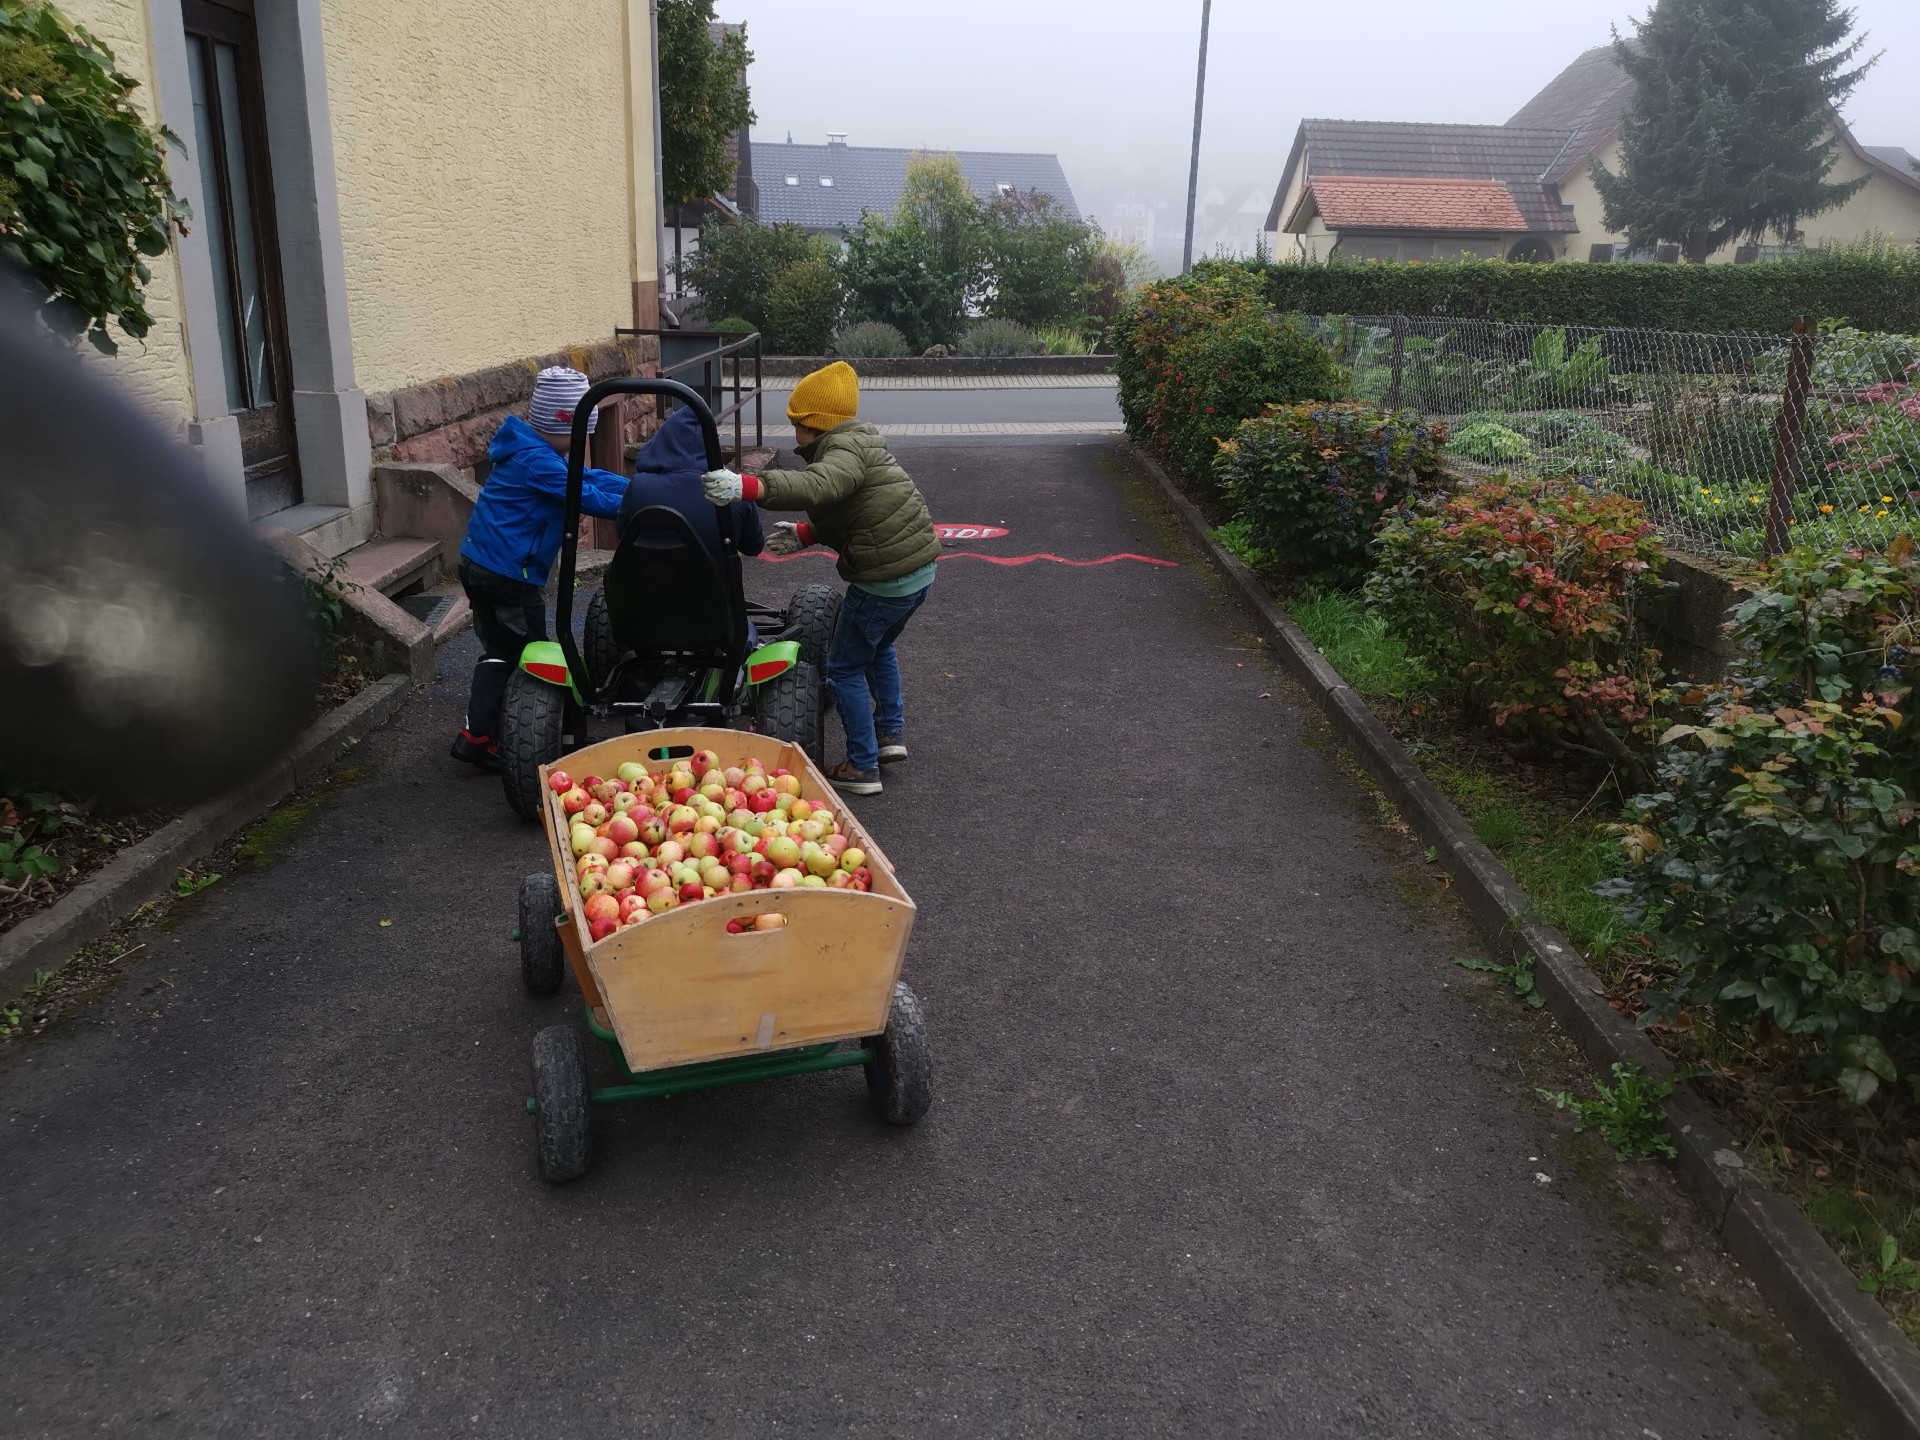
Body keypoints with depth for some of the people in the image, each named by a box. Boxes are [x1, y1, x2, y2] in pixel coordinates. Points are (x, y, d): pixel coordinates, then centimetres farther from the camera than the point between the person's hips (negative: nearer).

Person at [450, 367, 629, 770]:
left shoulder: (540, 453, 13)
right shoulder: (537, 460, -20)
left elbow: (591, 476, 10)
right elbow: (584, 495, -22)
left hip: (480, 566, 10)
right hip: (510, 574, -10)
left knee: (498, 651, 14)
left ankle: (478, 733, 11)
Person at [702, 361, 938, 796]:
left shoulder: (846, 449, -16)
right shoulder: (861, 441, 15)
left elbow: (817, 486, -39)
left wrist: (747, 487, -49)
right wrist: (804, 535, 15)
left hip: (885, 578, -10)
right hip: (920, 568, 10)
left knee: (845, 668, 5)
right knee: (879, 646, 33)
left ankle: (863, 767, 12)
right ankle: (890, 733, 38)